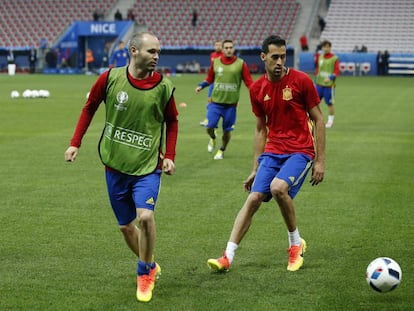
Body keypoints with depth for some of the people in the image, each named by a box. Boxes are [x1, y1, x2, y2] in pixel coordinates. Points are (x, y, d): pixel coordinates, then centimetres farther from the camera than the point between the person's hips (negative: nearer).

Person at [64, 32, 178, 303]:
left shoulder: (163, 87, -8)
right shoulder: (110, 78, -8)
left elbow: (171, 121, 9)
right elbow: (89, 108, 7)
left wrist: (169, 155, -1)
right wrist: (75, 143, 2)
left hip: (148, 166, -2)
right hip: (115, 166, 2)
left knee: (145, 216, -21)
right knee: (126, 226, 9)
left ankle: (144, 273, 2)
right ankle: (150, 266, 35)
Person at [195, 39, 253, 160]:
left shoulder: (241, 64, -2)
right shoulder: (215, 62, 4)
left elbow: (249, 82, -1)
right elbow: (209, 79, 15)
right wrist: (201, 86, -1)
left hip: (231, 103, -1)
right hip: (216, 101, 1)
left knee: (227, 130, 5)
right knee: (210, 127, -8)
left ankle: (222, 151, 31)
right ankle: (212, 139, 29)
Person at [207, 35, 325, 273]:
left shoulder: (301, 81, -7)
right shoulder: (257, 89, 5)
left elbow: (318, 121, -2)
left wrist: (320, 161, -6)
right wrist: (256, 168, 13)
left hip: (300, 151, -4)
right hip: (272, 152, 4)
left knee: (278, 187, -28)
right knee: (253, 198, -9)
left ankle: (296, 243, -4)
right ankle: (228, 257, -6)